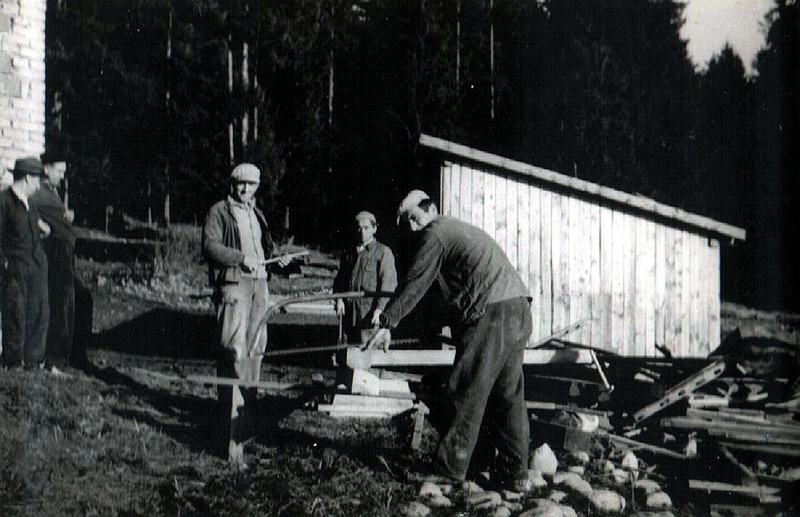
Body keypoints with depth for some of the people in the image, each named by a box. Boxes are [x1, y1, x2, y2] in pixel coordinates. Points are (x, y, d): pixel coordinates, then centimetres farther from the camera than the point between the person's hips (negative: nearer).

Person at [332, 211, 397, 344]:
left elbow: (388, 283, -7)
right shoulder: (349, 253, 19)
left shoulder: (383, 252, 1)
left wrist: (379, 309, -16)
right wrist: (339, 299, 2)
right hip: (349, 315, 6)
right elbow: (339, 278, 21)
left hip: (370, 315, -6)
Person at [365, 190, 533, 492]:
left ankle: (448, 471, 1)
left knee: (468, 393, -4)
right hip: (520, 308, 9)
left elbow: (414, 285, 0)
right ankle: (515, 475, 11)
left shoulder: (434, 234, 2)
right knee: (508, 395, 10)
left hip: (491, 314, -9)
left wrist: (387, 324, 4)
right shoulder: (464, 229, 29)